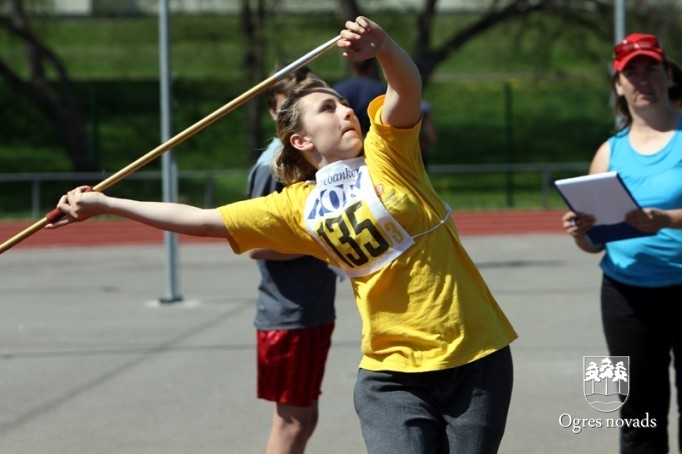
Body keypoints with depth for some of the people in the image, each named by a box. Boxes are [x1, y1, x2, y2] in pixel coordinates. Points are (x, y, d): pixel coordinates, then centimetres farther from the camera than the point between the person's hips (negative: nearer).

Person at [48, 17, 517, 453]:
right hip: (393, 376, 1)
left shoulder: (386, 153, 2)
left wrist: (383, 47, -40)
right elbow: (200, 219, 11)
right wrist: (104, 204, 11)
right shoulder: (297, 207, 6)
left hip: (475, 360, -1)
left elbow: (408, 88, -17)